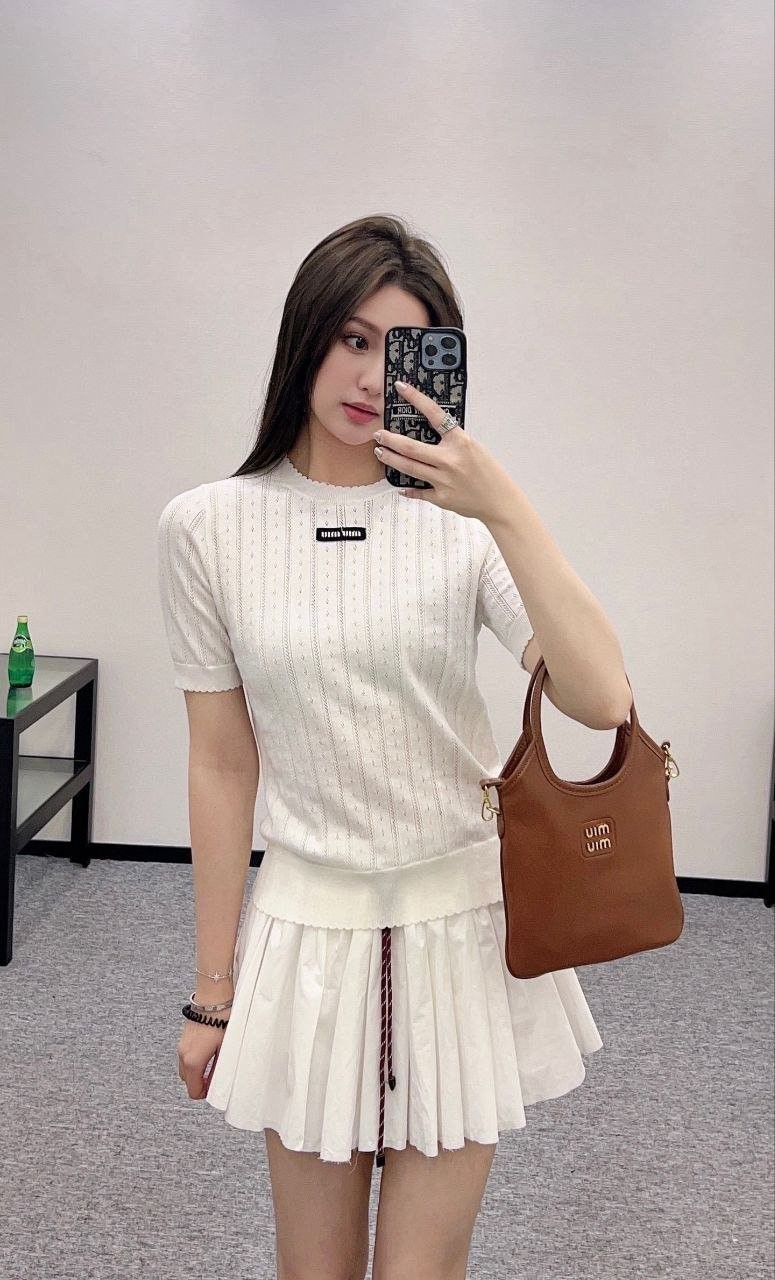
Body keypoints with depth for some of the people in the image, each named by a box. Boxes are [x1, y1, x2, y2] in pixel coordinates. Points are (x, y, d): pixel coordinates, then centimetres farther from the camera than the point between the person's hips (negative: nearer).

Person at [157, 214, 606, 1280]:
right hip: (307, 928, 0)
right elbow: (222, 766, -1)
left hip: (461, 923, 0)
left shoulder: (461, 518, -5)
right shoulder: (209, 527, -5)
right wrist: (213, 992, 3)